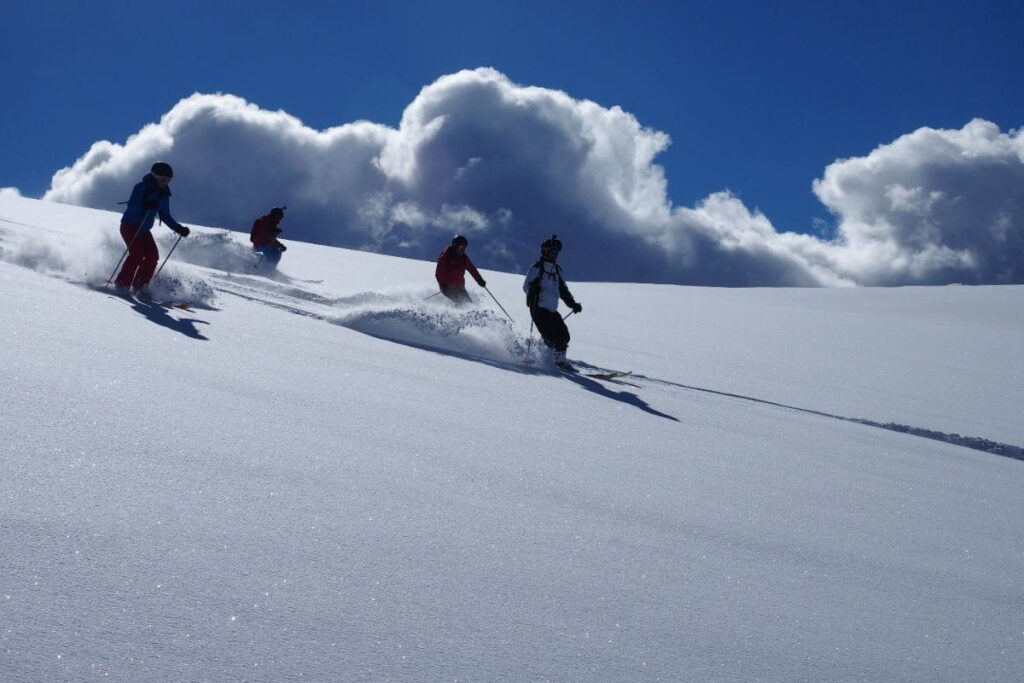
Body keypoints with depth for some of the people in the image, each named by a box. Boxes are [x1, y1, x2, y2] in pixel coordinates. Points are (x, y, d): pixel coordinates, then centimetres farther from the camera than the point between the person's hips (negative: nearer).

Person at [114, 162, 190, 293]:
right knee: (137, 253, -22)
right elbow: (131, 206, -24)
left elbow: (165, 216, 13)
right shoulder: (141, 187, -13)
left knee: (153, 256, -10)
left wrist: (179, 228, 2)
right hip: (129, 226, -7)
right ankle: (122, 283, -13)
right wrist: (145, 206, -41)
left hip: (144, 230, 7)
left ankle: (139, 286, -3)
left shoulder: (163, 195, 6)